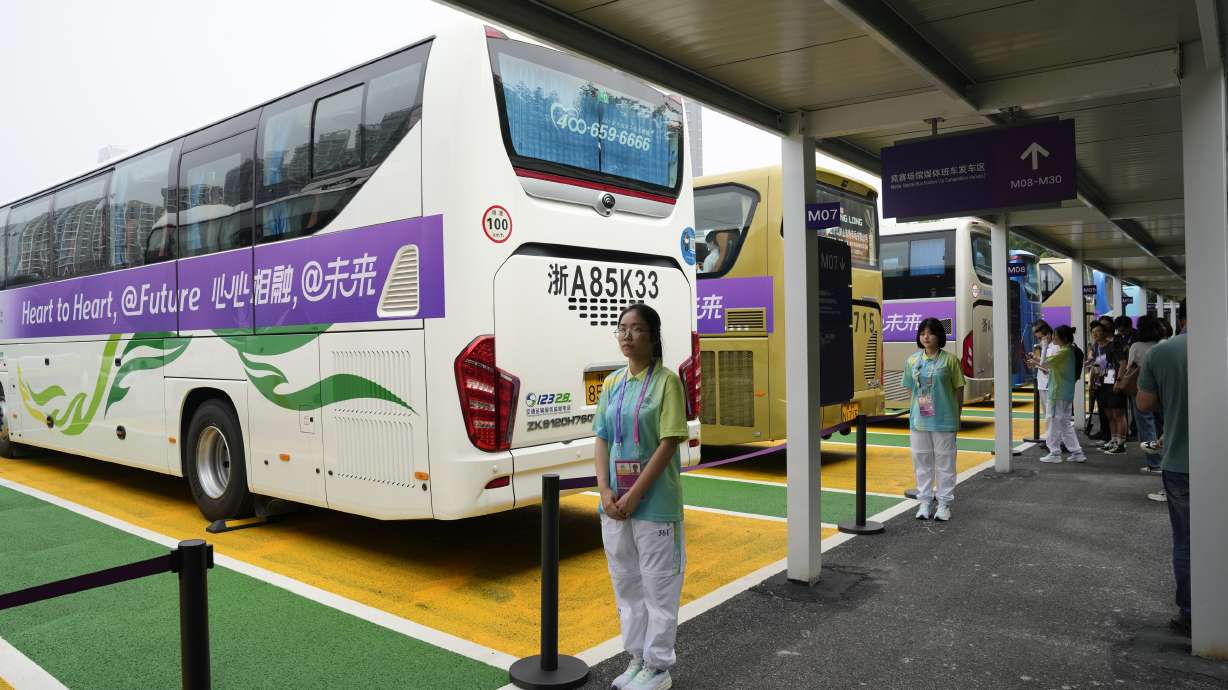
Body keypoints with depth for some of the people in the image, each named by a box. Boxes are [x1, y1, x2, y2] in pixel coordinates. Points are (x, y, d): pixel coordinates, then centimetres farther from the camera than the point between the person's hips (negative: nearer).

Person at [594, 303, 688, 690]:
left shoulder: (666, 381, -10)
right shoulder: (611, 383, 8)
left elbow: (669, 443, -15)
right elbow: (602, 440, 8)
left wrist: (634, 496, -17)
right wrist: (605, 491, -6)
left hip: (655, 503, -6)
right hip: (614, 505, 6)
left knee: (658, 586, 5)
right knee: (626, 583, 17)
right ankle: (637, 658, 33)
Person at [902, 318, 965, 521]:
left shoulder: (949, 359, -5)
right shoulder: (912, 360, 6)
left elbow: (958, 389, -2)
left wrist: (956, 415, -1)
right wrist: (920, 401, 1)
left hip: (944, 420, -4)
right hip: (919, 419, 4)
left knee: (944, 461, 5)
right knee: (921, 461, 10)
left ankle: (944, 503, 16)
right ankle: (925, 502, 21)